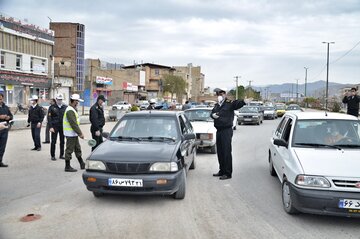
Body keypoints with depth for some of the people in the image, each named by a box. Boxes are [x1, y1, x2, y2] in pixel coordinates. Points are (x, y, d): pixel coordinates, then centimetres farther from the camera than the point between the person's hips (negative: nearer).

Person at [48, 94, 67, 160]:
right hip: (54, 127, -3)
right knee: (53, 142, 1)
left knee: (62, 142, 8)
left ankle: (61, 155, 19)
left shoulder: (65, 107, 6)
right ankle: (52, 156, 11)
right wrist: (50, 127, -10)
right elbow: (49, 118, -3)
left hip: (63, 127, 3)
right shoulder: (52, 107, -1)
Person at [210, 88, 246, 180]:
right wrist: (212, 115, -1)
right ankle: (222, 171, 27)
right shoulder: (217, 105, 16)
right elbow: (212, 113, 24)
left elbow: (238, 104, -25)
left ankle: (228, 173, -2)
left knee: (226, 152, -7)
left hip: (226, 130, -8)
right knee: (220, 152, 15)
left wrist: (243, 101, -47)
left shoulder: (229, 103, -8)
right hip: (219, 130, 8)